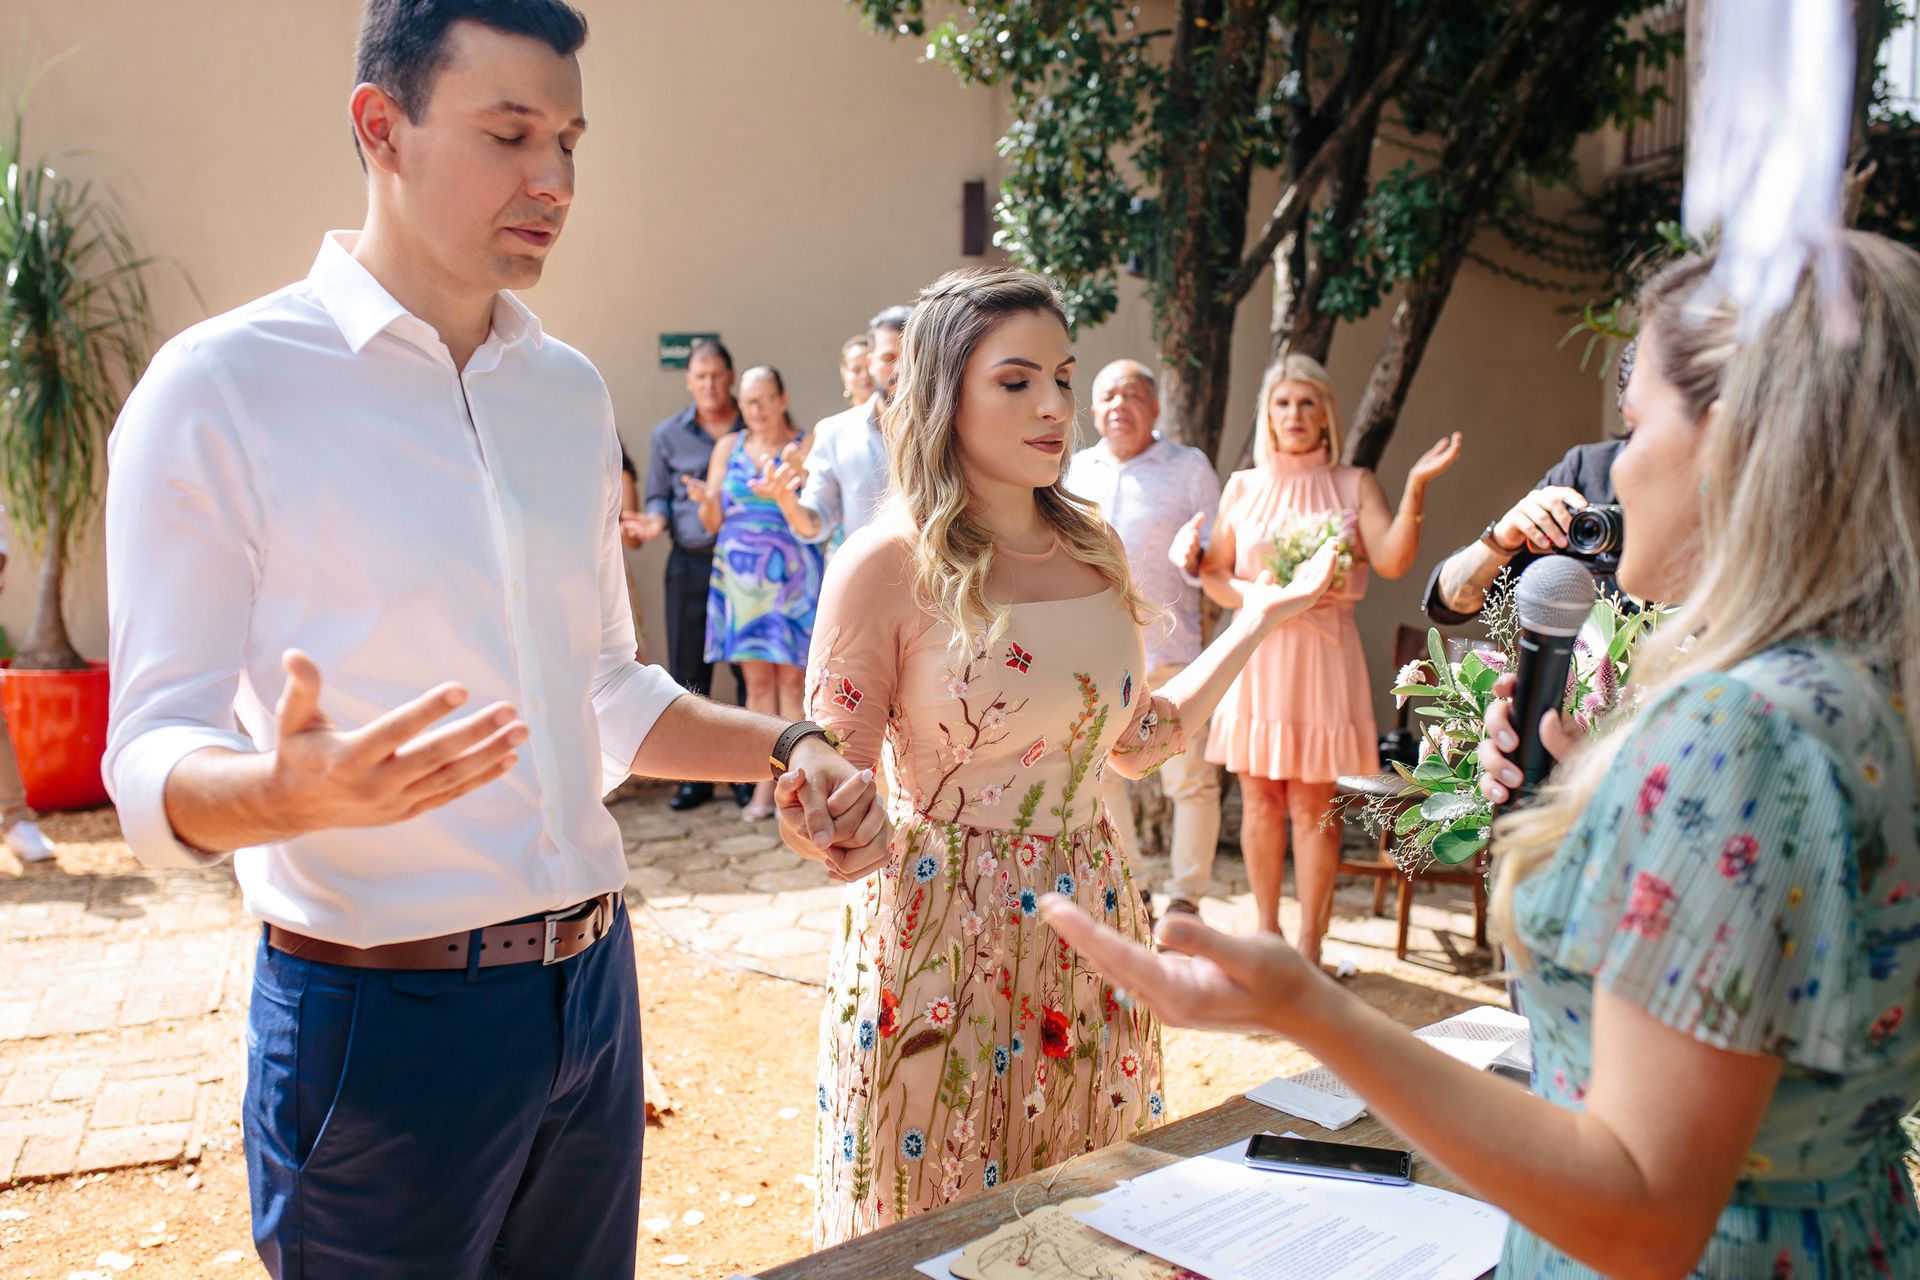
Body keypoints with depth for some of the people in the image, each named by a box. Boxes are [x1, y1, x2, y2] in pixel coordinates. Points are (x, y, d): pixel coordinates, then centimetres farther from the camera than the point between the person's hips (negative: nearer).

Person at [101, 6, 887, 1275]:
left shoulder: (571, 391, 8)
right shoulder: (218, 389, -10)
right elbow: (154, 764, -12)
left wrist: (783, 748, -1)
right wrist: (294, 790, -33)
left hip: (590, 985, 6)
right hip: (379, 1017, -5)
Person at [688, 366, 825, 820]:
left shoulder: (805, 446, 3)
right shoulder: (728, 447, 12)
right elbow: (713, 522, 10)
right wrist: (706, 500, -12)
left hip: (792, 575, -3)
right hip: (740, 575, 3)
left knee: (791, 677, -4)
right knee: (757, 679, 2)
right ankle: (764, 785, 6)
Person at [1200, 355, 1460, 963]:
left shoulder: (1354, 485, 6)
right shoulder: (1243, 486, 10)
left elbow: (1391, 560, -9)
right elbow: (1212, 572, 9)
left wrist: (1416, 486, -18)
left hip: (1322, 654, -2)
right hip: (1256, 655, 2)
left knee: (1313, 801, 0)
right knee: (1259, 798, 6)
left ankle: (1309, 942, 8)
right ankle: (1266, 929, 19)